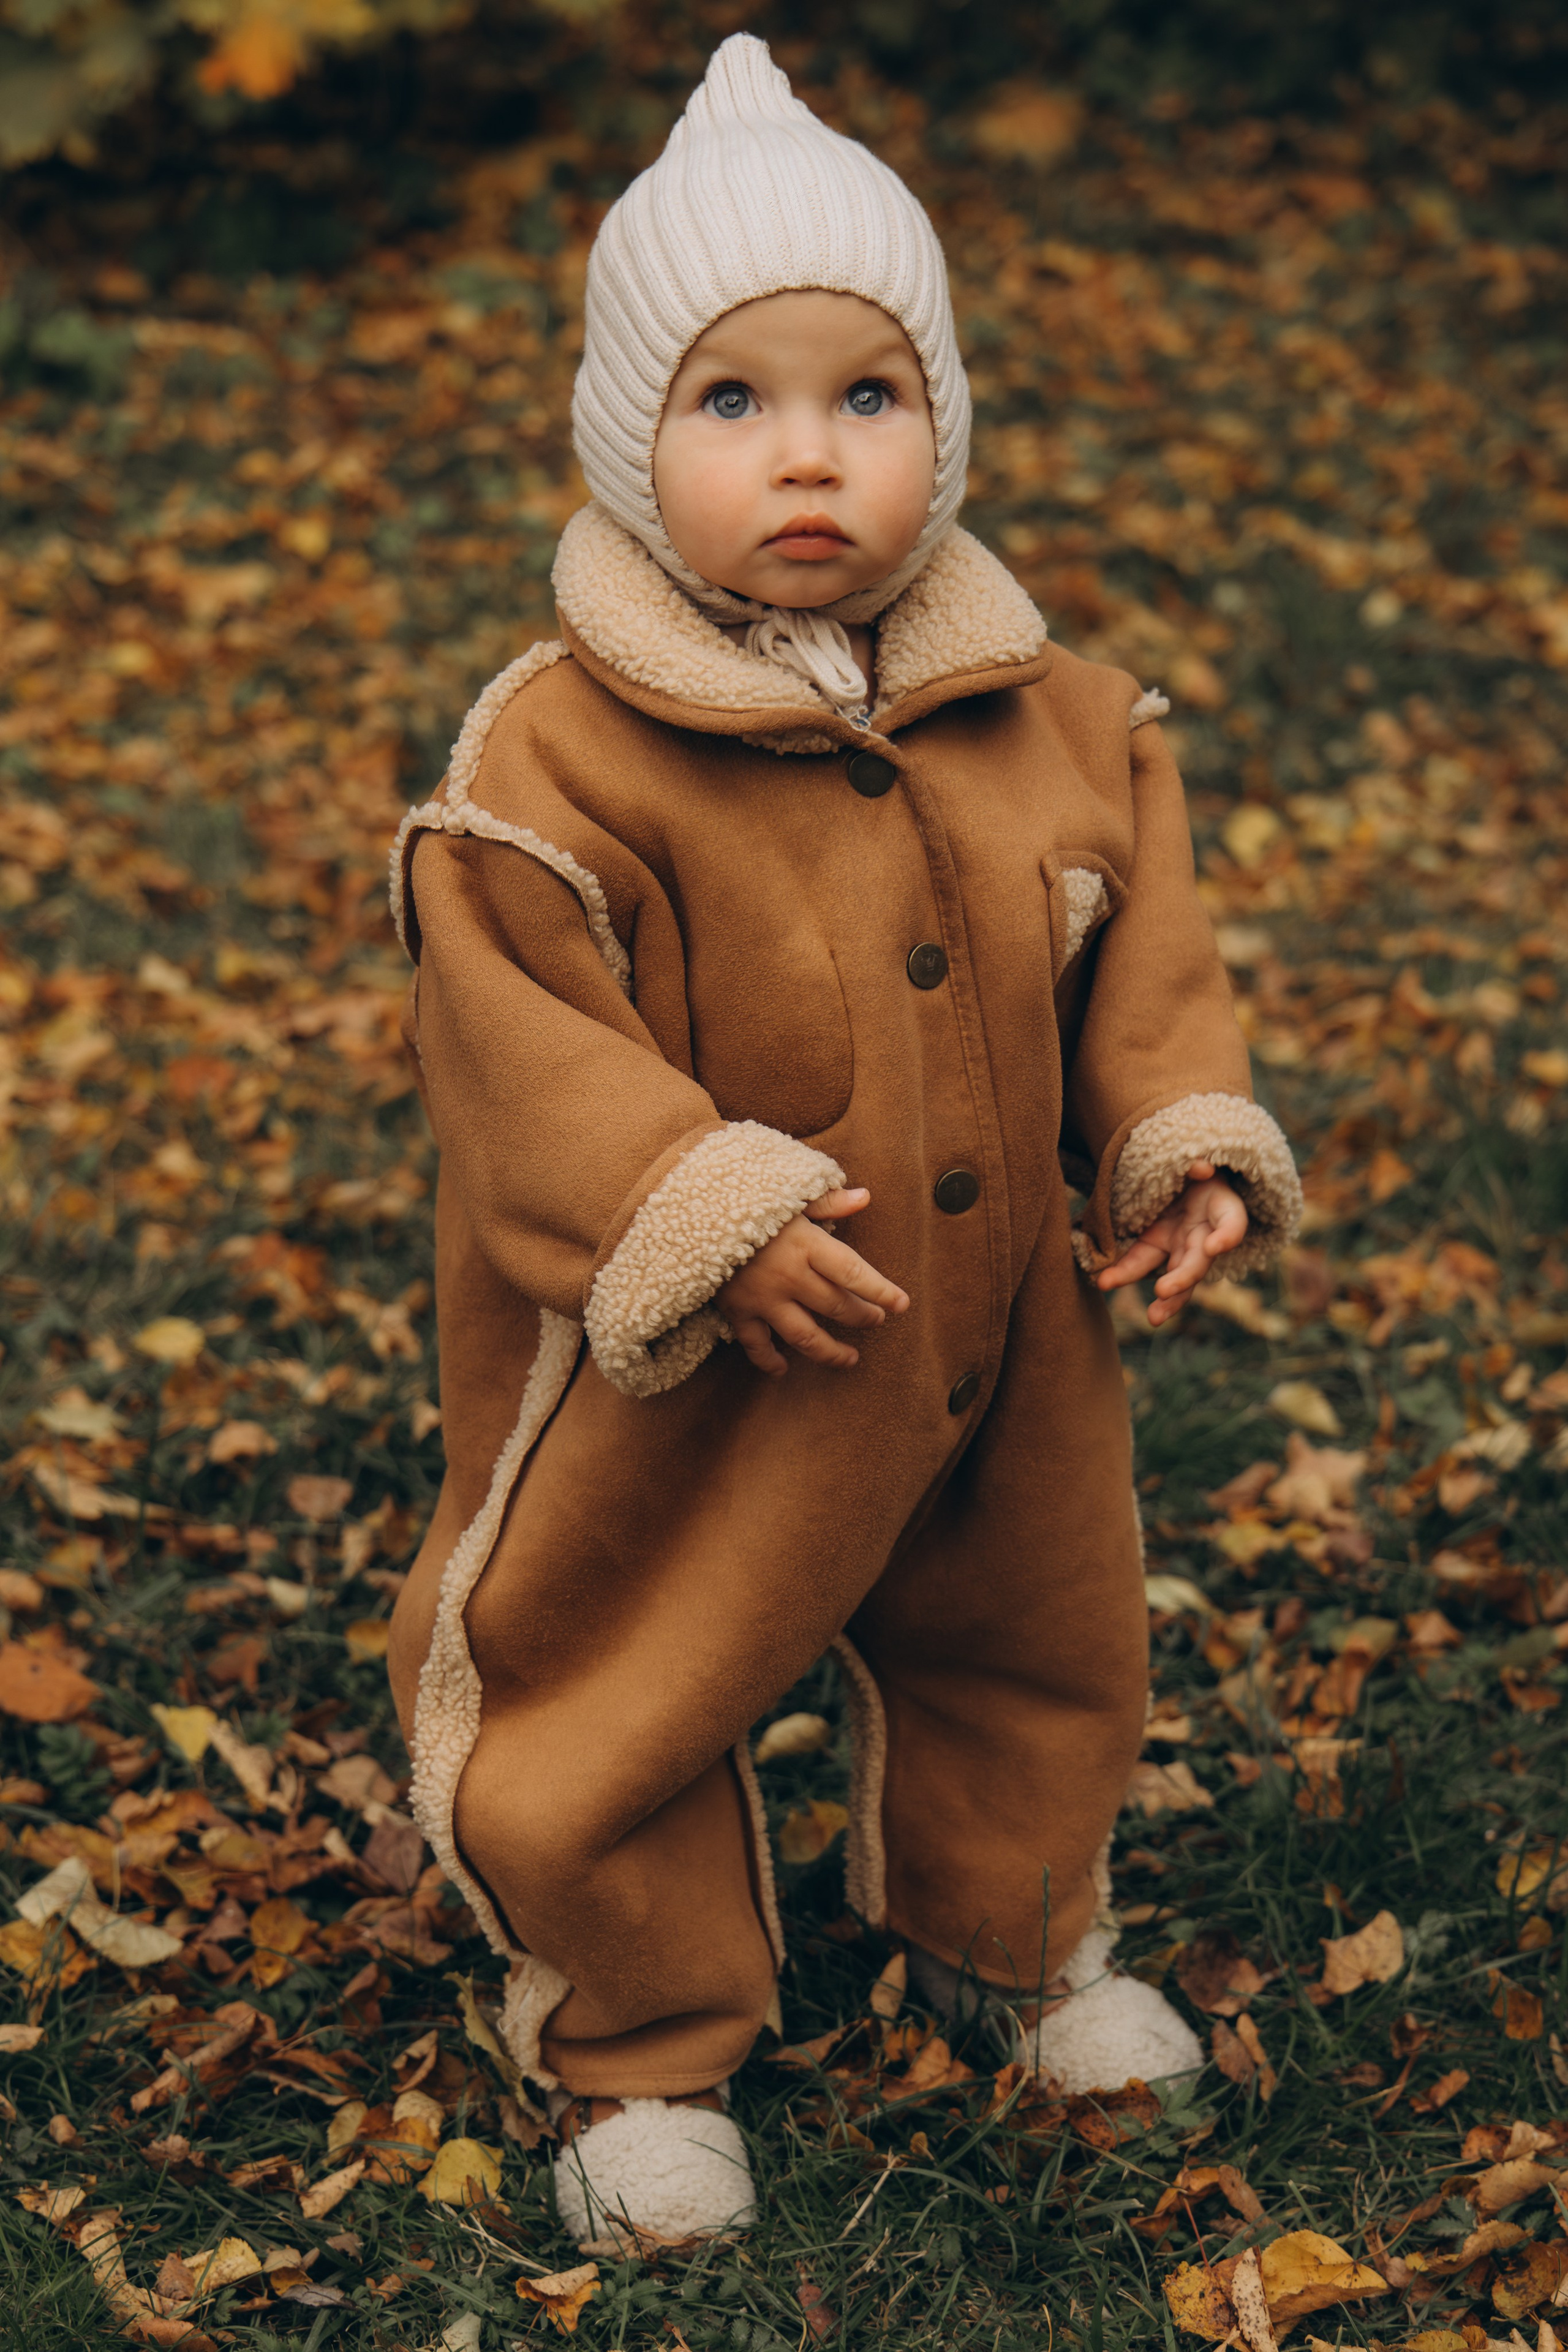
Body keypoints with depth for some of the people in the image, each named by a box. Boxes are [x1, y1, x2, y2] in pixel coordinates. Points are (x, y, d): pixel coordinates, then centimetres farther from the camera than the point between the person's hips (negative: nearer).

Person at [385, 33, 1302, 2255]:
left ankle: (1014, 1927, 53)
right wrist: (702, 1212, -29)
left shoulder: (1045, 713, -5)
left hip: (997, 1328, 5)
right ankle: (644, 2048, 36)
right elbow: (519, 1037, -22)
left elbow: (1135, 935, 5)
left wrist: (1185, 1137, -8)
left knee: (1036, 1645, 25)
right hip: (676, 1377, -4)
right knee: (623, 1713, 9)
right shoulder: (559, 756, -22)